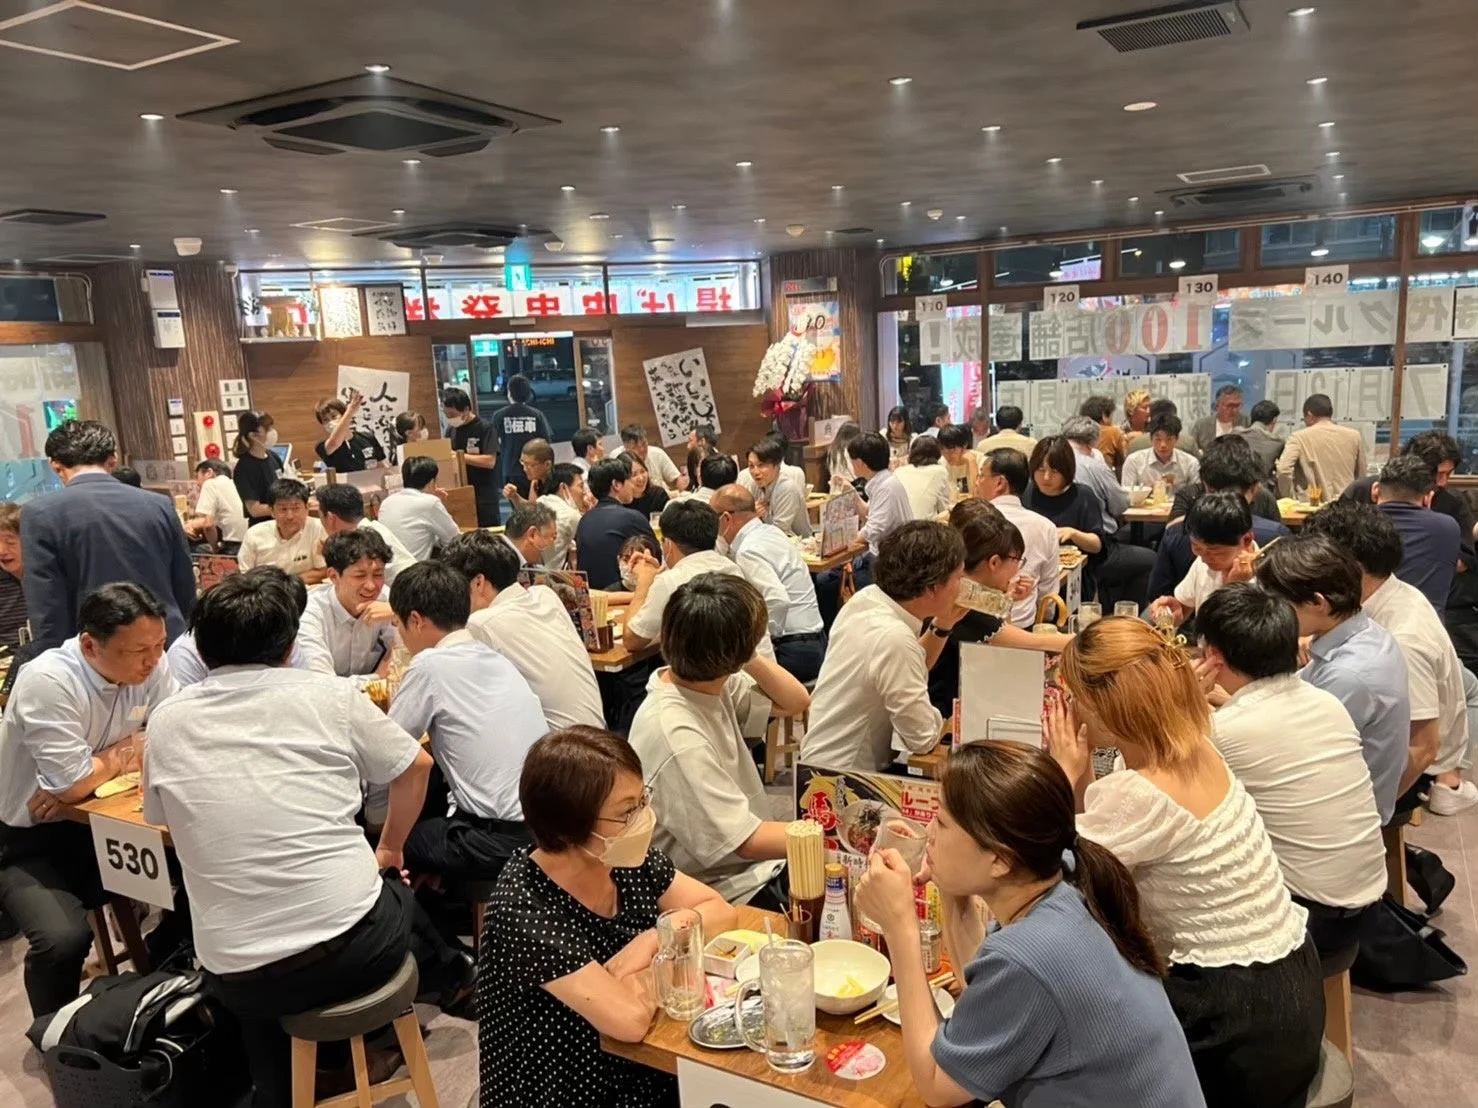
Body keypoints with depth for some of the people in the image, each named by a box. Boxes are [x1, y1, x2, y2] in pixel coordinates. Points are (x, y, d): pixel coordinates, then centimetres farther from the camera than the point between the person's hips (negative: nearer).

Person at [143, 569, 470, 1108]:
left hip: (237, 974, 1)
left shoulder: (166, 722, 3)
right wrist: (389, 851, 26)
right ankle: (449, 978, 57)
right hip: (355, 942, -1)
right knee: (395, 892, 34)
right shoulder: (327, 695, -2)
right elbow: (416, 767, 11)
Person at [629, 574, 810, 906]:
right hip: (730, 894, -8)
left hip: (755, 861, 8)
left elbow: (795, 701, 5)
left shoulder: (709, 682, -5)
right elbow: (746, 840, -25)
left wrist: (751, 660, -12)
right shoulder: (676, 737, -29)